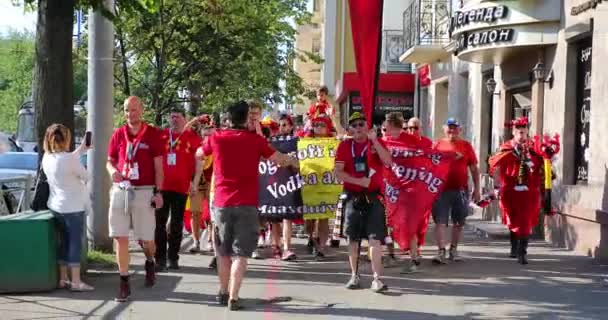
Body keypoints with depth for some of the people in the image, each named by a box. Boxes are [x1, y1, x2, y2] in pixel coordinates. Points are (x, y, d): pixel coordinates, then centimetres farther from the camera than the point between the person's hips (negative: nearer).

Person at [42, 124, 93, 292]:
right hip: (73, 207, -8)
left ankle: (63, 279, 20)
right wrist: (80, 178, 13)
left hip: (56, 206, 8)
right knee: (76, 242, -1)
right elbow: (86, 176, -9)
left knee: (65, 241, 16)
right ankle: (76, 281, 1)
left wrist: (82, 149, 21)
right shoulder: (69, 159, -21)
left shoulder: (47, 158, 2)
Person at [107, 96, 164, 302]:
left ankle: (150, 262, 38)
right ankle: (124, 283, 7)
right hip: (120, 190, 3)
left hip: (144, 192, -3)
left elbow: (158, 166, 0)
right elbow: (110, 161, 15)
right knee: (120, 237, -1)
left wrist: (158, 192, -6)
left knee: (146, 238, 4)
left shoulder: (152, 134, -2)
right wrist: (112, 171, -8)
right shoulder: (118, 134, 7)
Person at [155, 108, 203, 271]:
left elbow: (199, 162, 2)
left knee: (177, 223, 8)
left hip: (182, 186, -1)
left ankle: (173, 257, 15)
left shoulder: (192, 137, 1)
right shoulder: (161, 135, 5)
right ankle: (160, 259, 0)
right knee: (160, 222, -2)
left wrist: (195, 183, -6)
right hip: (162, 185, 1)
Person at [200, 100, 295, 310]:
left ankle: (223, 292, 25)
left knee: (223, 252, 17)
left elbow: (199, 154, 22)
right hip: (247, 204, -2)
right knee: (240, 253, -1)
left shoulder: (216, 138, 2)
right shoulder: (256, 140, -3)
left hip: (221, 203, 2)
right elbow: (279, 160, 5)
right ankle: (233, 298, -8)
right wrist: (292, 161, 26)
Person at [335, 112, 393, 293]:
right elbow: (338, 172, -3)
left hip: (373, 197, -1)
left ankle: (377, 278, -9)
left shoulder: (376, 143, 6)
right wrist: (358, 181, -15)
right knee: (353, 239, 8)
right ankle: (354, 276, 20)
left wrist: (374, 140, -17)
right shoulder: (345, 146, 4)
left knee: (375, 238, -8)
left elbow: (388, 162, -12)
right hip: (353, 197, 1)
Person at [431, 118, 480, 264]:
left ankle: (453, 249, 24)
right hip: (441, 190, -1)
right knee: (440, 221, -8)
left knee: (458, 222, 11)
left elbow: (474, 168, 7)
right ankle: (441, 250, -9)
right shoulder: (437, 145, 4)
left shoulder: (466, 145, 6)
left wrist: (476, 188, 3)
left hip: (461, 190, 1)